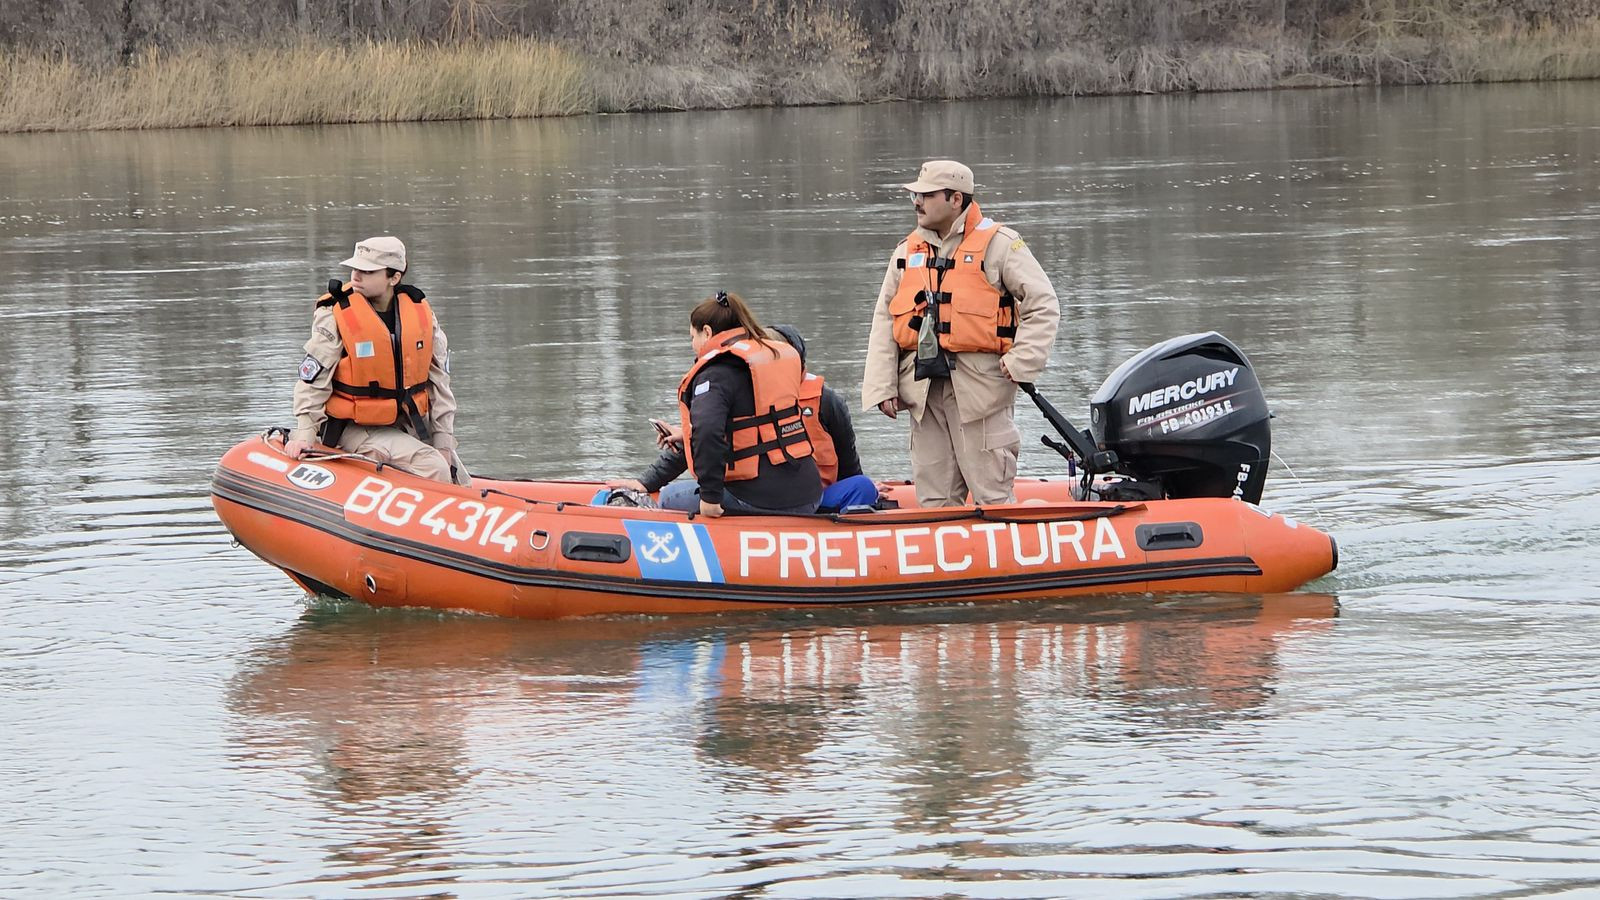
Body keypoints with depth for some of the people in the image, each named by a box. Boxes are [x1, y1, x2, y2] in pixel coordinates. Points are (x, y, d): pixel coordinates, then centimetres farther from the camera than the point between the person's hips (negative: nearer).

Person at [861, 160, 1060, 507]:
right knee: (933, 497, 8)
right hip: (923, 387, 6)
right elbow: (884, 321, 16)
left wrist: (1022, 361, -11)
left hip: (980, 384, -6)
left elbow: (1042, 304, -1)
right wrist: (882, 387, 7)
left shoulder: (998, 244, -1)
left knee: (991, 494, -7)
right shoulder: (907, 252, 15)